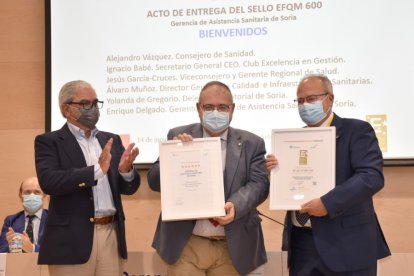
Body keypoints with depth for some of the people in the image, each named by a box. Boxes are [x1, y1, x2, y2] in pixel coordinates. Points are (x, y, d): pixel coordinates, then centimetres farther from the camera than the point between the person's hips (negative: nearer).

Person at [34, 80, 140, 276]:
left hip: (111, 234, 4)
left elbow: (128, 188, 11)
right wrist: (96, 170, -23)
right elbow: (48, 181, -17)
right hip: (72, 239, -4)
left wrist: (126, 170, -11)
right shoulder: (49, 141, 0)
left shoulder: (112, 141, 13)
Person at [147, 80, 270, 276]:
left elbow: (258, 183, -6)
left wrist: (235, 206, -25)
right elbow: (154, 181, 0)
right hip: (185, 245, -1)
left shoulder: (251, 144, 4)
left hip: (232, 246, 1)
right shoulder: (179, 137, 3)